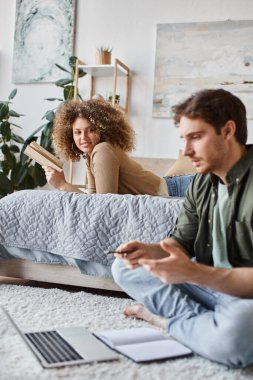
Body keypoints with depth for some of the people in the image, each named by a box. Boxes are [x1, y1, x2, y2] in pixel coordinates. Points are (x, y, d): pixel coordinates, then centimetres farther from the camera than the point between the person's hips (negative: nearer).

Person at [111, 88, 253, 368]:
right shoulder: (203, 181, 4)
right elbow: (181, 241, 8)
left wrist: (194, 273, -34)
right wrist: (150, 252, -13)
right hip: (208, 283, 8)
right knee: (123, 267, 4)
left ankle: (166, 318, -8)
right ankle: (207, 322, -9)